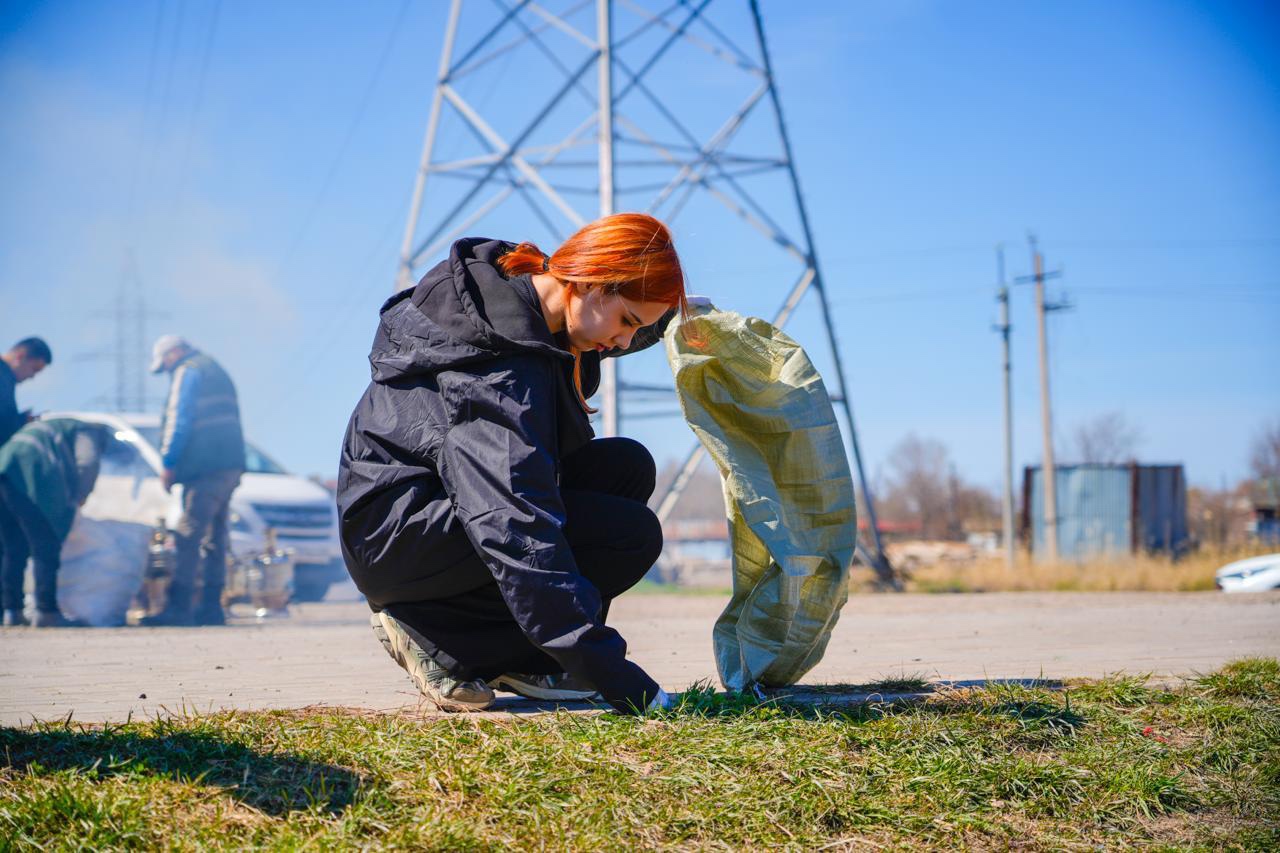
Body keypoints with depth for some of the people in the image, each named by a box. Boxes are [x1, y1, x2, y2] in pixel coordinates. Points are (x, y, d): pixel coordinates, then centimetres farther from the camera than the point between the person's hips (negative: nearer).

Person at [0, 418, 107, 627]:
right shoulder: (89, 432, 13)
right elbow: (88, 463, -8)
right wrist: (78, 498, 3)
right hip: (27, 474, -8)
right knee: (46, 547, -1)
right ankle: (46, 611, -3)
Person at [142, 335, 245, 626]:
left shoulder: (188, 373, -3)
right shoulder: (217, 372, 26)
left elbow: (179, 421, -11)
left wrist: (168, 463, -8)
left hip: (206, 466, -10)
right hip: (230, 464, 10)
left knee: (188, 536, -12)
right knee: (214, 537, 10)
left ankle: (179, 607, -17)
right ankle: (211, 607, 9)